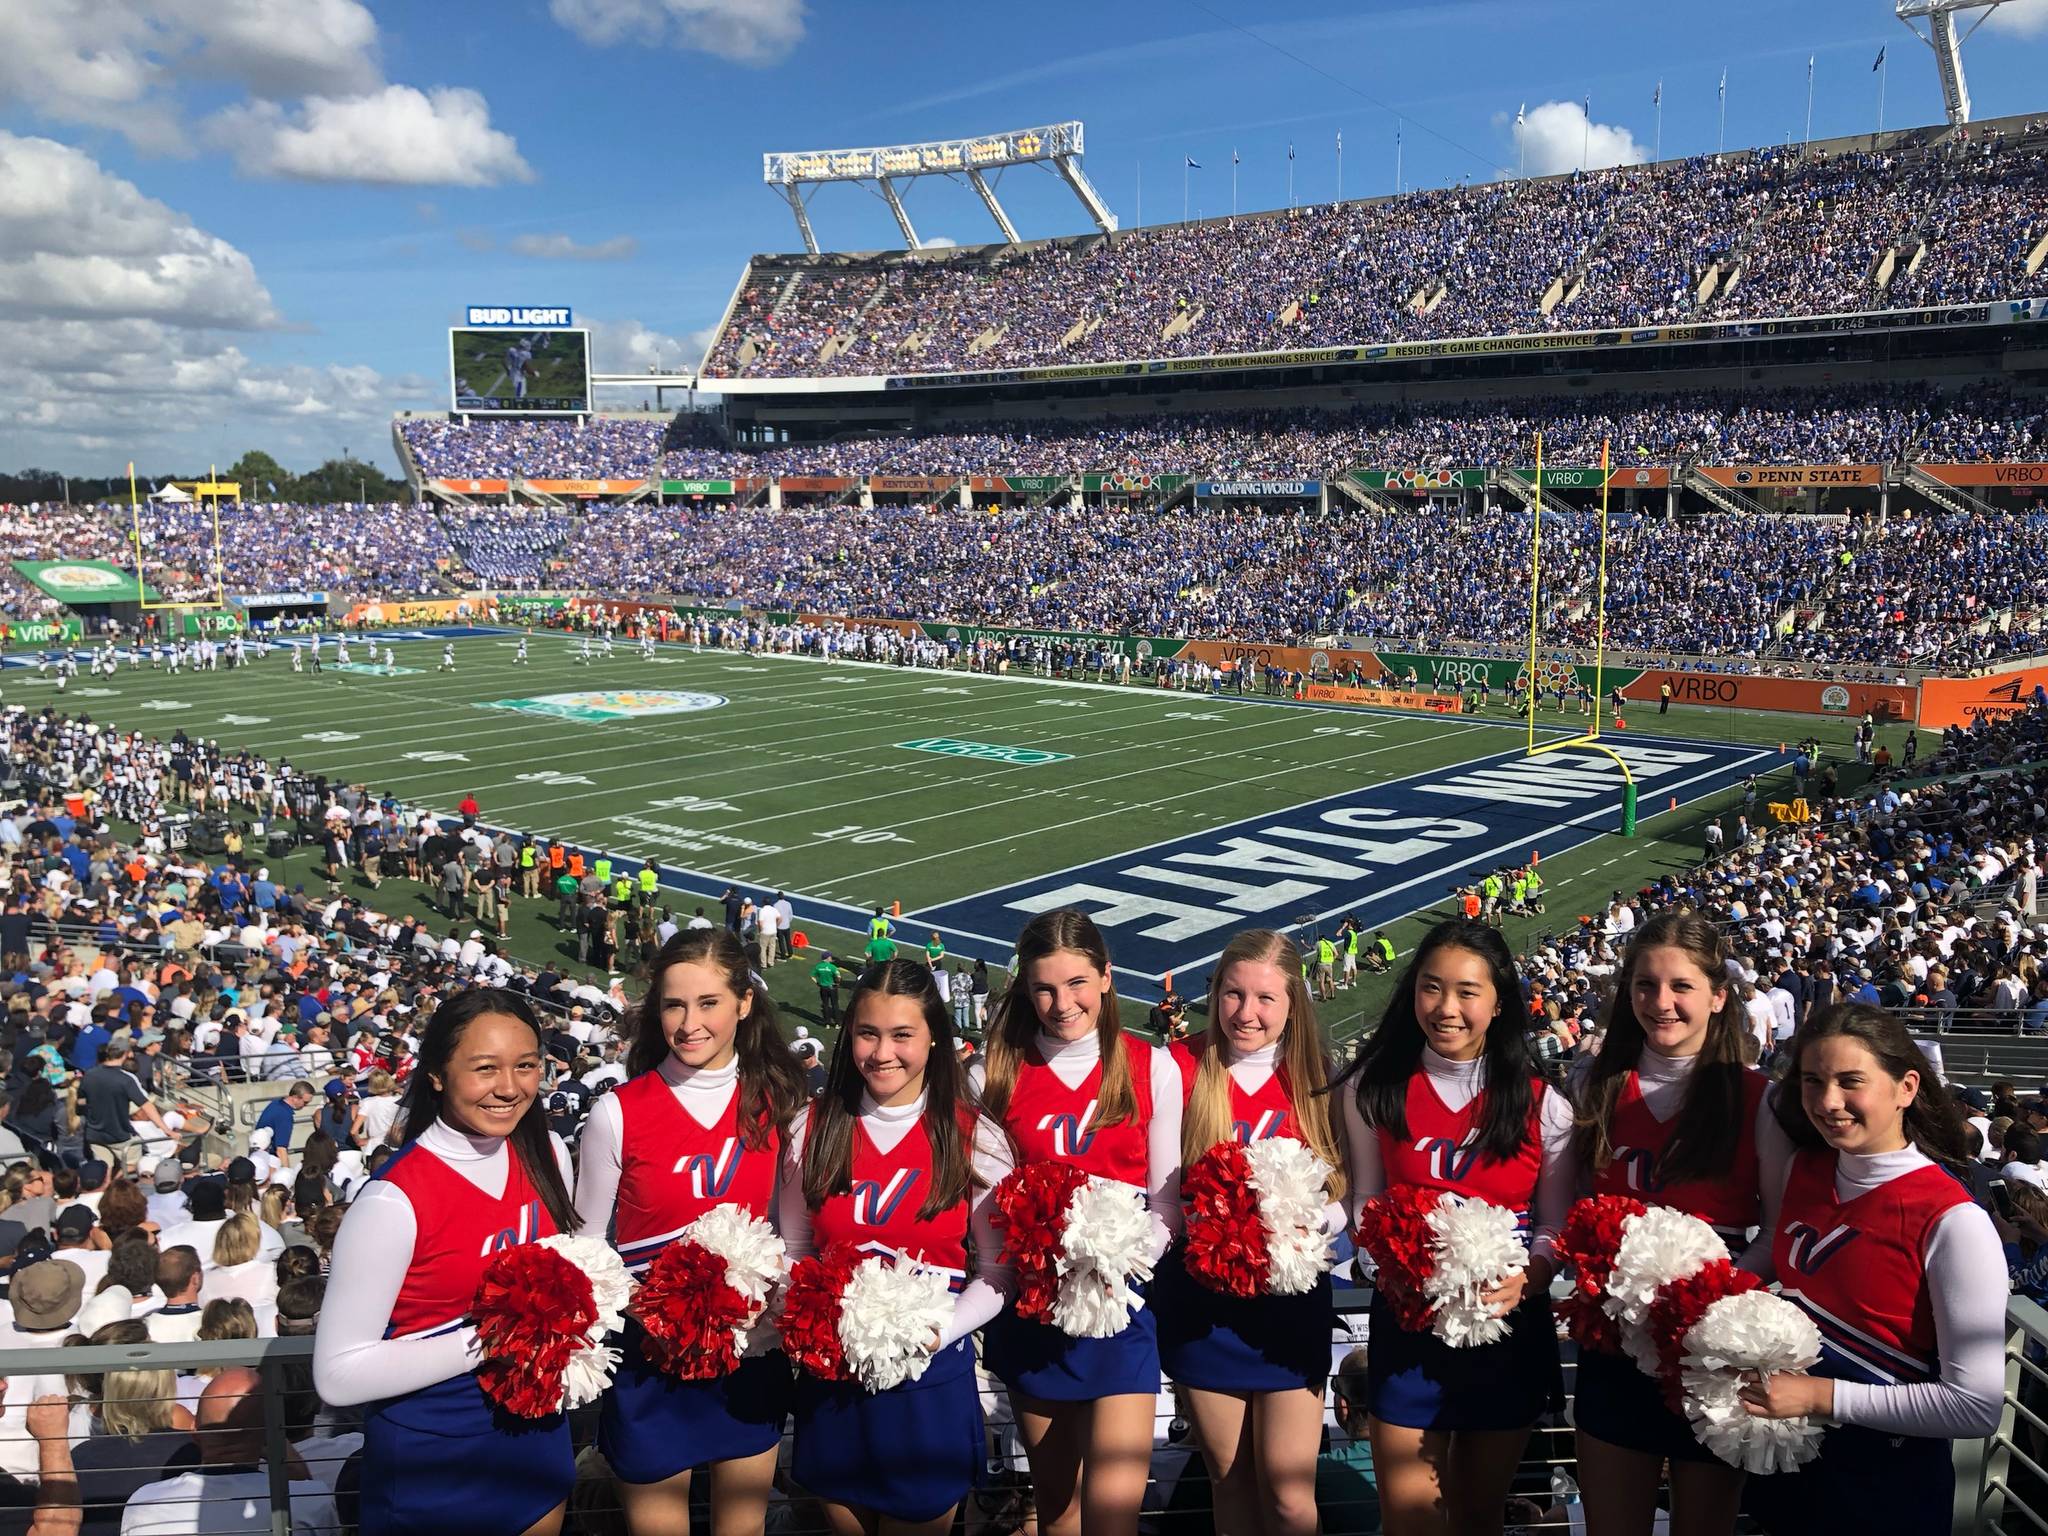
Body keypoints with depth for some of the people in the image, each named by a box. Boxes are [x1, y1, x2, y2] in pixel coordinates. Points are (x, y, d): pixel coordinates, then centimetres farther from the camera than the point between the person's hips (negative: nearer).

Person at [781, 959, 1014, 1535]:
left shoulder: (976, 1139, -8)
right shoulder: (815, 1129, -2)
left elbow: (999, 1270, -4)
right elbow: (792, 1251, 7)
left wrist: (936, 1334, -19)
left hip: (932, 1377, -2)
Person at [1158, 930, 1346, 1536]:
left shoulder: (1313, 1078, -1)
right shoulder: (1182, 1068, -6)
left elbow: (1343, 1190, 4)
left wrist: (1315, 1218, -16)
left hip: (1293, 1298, 0)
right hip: (1202, 1298, 0)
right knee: (1231, 1483, 12)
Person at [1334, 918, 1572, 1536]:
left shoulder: (1542, 1104, -4)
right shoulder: (1373, 1091, -2)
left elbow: (1556, 1226, 0)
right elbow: (1365, 1205, 4)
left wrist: (1524, 1280, -20)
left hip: (1511, 1327, 0)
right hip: (1408, 1325, 0)